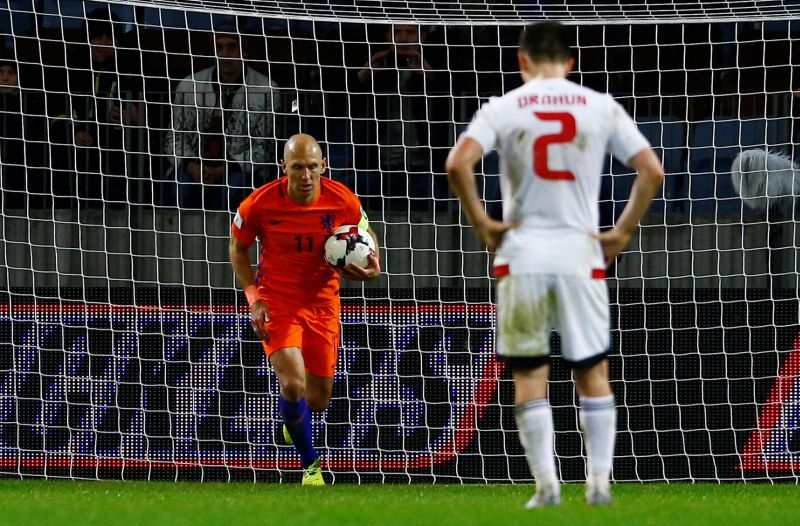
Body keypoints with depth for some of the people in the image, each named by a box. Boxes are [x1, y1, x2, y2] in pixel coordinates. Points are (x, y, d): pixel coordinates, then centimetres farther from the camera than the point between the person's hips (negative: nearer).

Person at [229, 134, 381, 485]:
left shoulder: (343, 201, -14)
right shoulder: (260, 204, -17)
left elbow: (366, 234, 8)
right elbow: (238, 248, 1)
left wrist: (371, 267, -14)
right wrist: (254, 298, -10)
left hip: (323, 304, 2)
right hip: (276, 302, -2)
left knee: (317, 400, 7)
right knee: (293, 383, -23)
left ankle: (293, 419, 48)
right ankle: (309, 462, 2)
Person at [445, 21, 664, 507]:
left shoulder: (502, 109, 0)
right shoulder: (601, 108, 4)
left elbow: (457, 165, -13)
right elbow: (652, 171, 1)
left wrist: (482, 223, -3)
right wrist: (622, 232, 8)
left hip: (522, 255, -1)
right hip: (581, 254, 1)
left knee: (529, 375, 6)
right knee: (593, 372, 11)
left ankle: (547, 485, 2)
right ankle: (599, 482, 6)